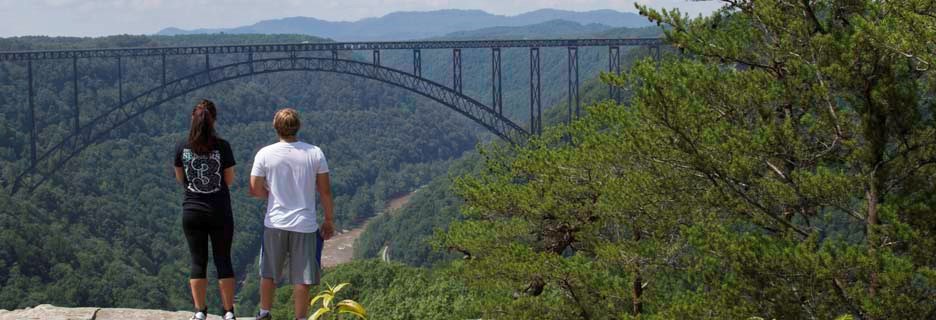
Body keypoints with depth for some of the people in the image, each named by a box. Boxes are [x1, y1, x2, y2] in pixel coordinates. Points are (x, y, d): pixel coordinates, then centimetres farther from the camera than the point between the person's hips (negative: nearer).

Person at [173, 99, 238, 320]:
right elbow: (229, 180, -4)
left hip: (192, 212, 1)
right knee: (223, 261, 8)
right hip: (220, 213, -1)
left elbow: (180, 179, 7)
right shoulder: (222, 147, -12)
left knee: (198, 262, 10)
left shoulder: (182, 148, -5)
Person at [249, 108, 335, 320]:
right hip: (305, 225, -1)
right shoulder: (315, 153, -7)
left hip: (275, 223, 1)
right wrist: (328, 221, 8)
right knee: (302, 278, 5)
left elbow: (254, 190, -4)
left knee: (268, 273, 19)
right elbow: (325, 191, -3)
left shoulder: (265, 154, -7)